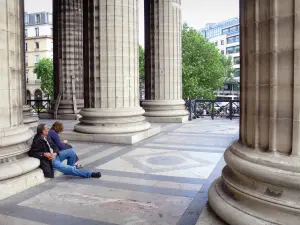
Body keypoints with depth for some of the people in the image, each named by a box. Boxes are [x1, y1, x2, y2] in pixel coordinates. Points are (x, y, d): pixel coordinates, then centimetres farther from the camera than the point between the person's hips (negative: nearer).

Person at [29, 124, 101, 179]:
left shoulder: (46, 137, 6)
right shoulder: (38, 141, -17)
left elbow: (54, 146, 9)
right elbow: (31, 153, -17)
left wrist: (55, 153, -13)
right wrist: (44, 154, -25)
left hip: (55, 155, 8)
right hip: (50, 160, -8)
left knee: (71, 151, -5)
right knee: (70, 169, -19)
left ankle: (69, 169, 12)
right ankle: (89, 174, -12)